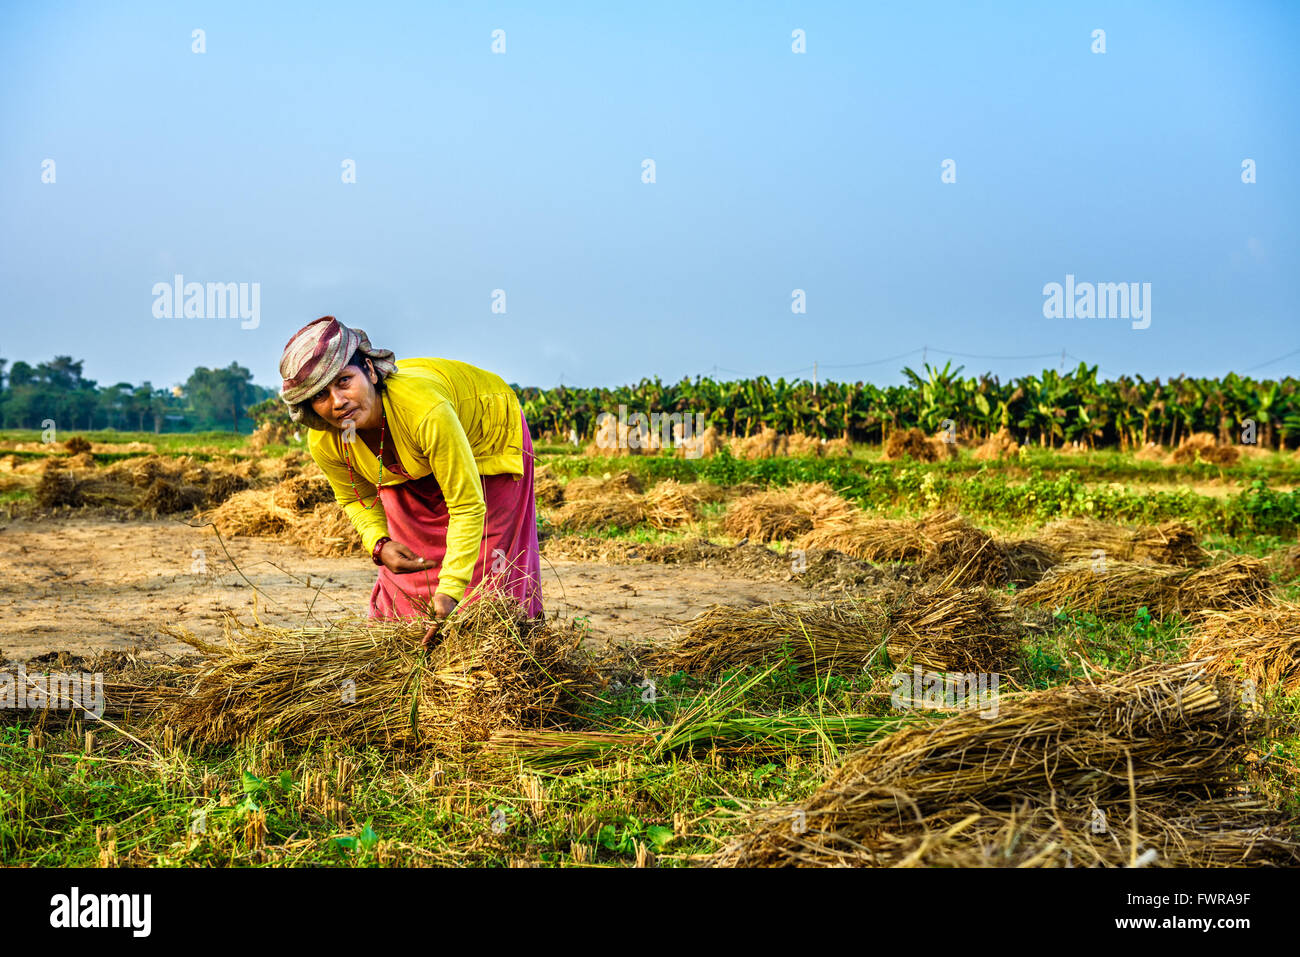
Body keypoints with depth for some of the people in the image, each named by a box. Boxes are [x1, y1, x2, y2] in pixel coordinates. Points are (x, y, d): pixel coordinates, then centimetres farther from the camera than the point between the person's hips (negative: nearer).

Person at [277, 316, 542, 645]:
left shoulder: (425, 410, -47)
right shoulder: (324, 443, -29)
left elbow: (467, 506, -40)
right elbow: (358, 498, -6)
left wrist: (450, 592, -46)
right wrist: (379, 545, -27)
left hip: (488, 437, -4)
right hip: (413, 464, 4)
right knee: (407, 559, 2)